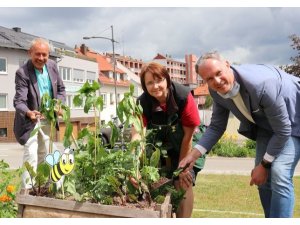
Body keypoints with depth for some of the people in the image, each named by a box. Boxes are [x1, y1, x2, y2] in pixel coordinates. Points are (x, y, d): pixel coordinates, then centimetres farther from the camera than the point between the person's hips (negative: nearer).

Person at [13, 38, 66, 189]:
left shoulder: (52, 65, -5)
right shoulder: (22, 72, -24)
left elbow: (61, 89, 6)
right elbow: (19, 101, -31)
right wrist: (29, 113, -52)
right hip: (30, 120, -6)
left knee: (43, 154, 18)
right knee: (31, 154, -15)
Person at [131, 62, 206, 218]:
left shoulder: (184, 96, -29)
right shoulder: (142, 103, -24)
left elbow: (188, 134, -21)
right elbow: (137, 135, -32)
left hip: (185, 145, -2)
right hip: (160, 144, 3)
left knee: (183, 183, -12)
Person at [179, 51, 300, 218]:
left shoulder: (261, 84, -38)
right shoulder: (217, 91, -17)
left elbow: (283, 130, -28)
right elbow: (216, 126, -3)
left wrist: (264, 164, -19)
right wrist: (193, 154, -13)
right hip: (266, 124, 7)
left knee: (279, 174, -22)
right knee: (263, 177, 8)